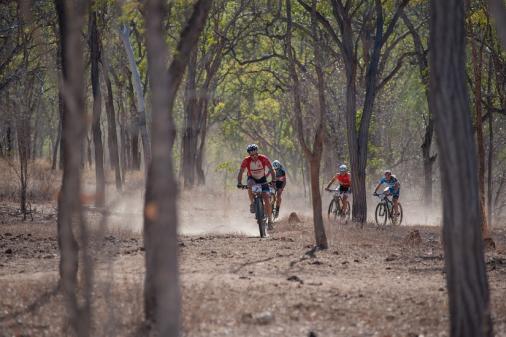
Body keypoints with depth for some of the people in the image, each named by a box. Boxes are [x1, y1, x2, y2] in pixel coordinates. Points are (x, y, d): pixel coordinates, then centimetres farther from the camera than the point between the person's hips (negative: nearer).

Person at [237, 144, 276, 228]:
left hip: (262, 180, 0)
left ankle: (269, 220, -6)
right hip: (252, 179, 0)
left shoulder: (263, 158, -22)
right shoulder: (246, 160, -21)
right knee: (250, 185, -38)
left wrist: (273, 180, -32)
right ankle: (252, 204, -22)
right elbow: (241, 172, -17)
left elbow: (271, 169, -17)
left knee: (266, 199, -14)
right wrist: (239, 183, -33)